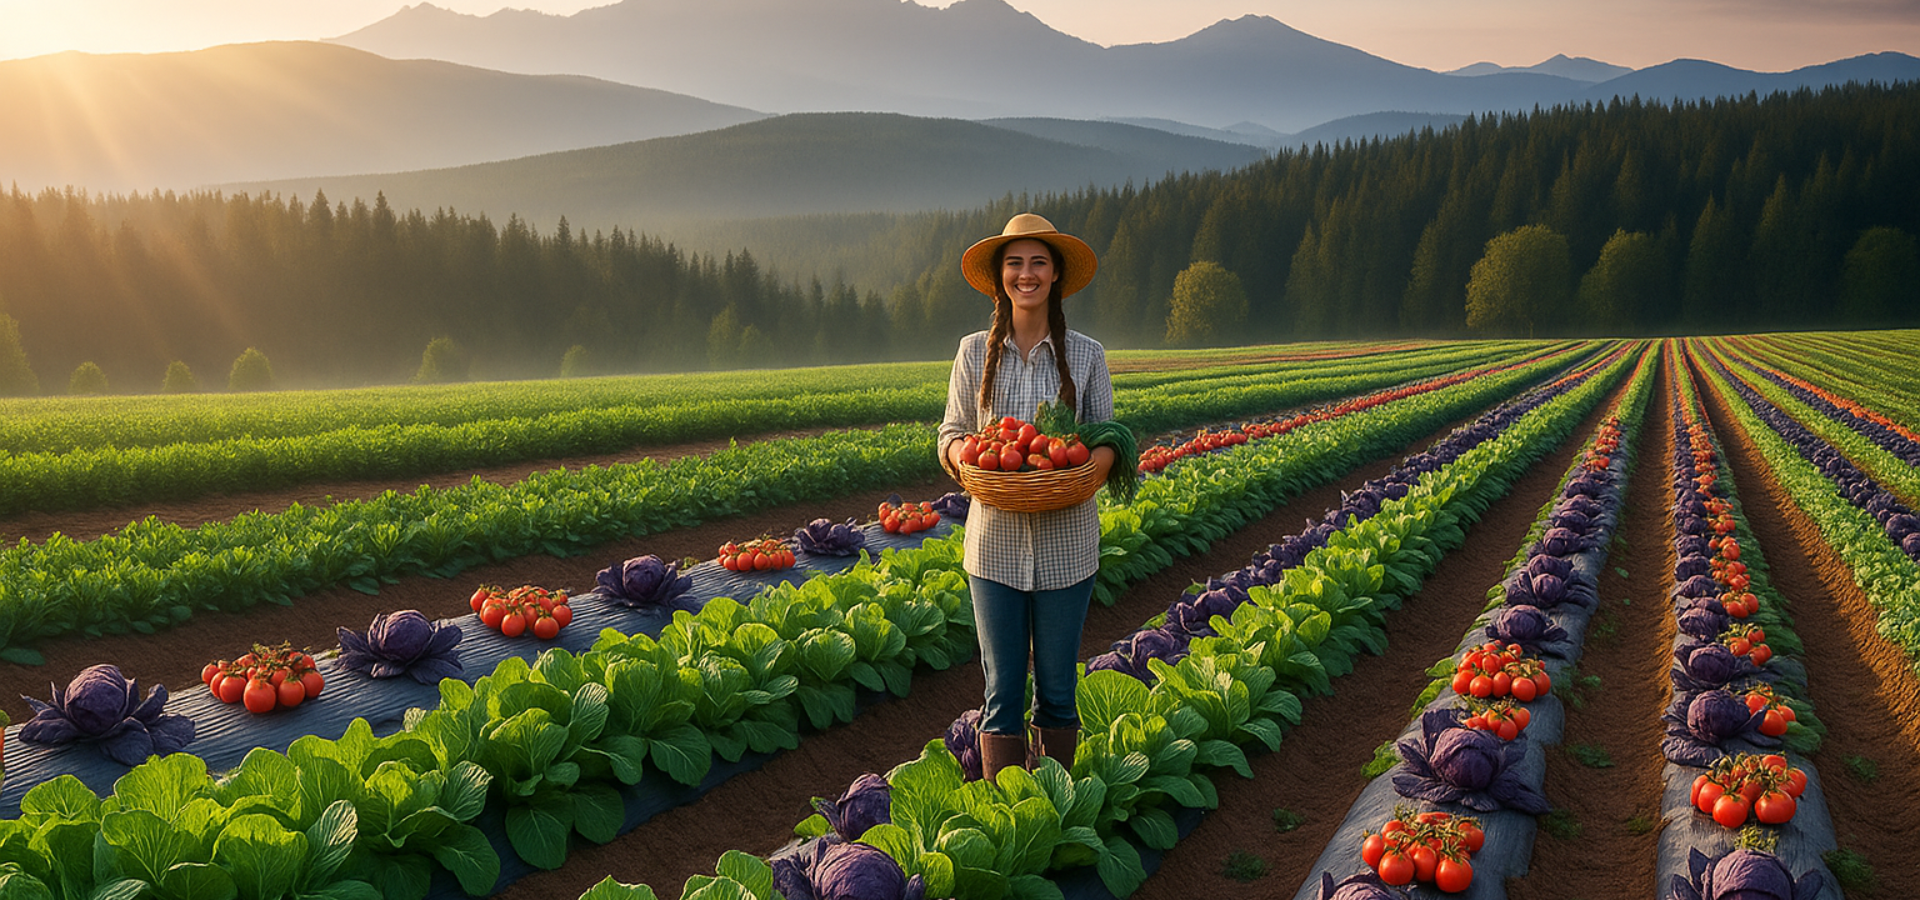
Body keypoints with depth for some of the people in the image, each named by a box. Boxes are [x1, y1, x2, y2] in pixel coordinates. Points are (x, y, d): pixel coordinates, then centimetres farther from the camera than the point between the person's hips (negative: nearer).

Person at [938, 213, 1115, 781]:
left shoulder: (1086, 355, 3)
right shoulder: (975, 352, 4)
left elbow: (1107, 438, 6)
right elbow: (951, 436, 6)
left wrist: (1096, 460, -19)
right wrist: (966, 457, -18)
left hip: (1066, 544, 0)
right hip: (996, 542, 0)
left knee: (1058, 687, 9)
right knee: (1002, 688, 4)